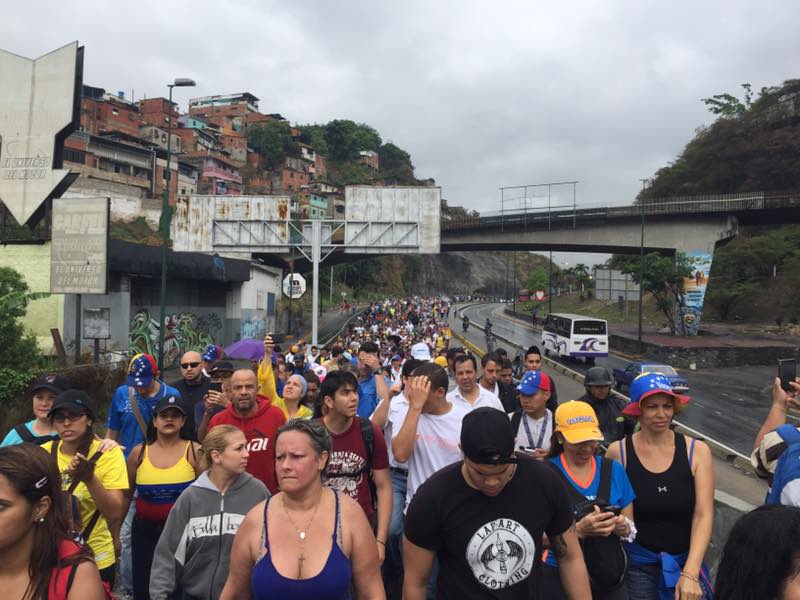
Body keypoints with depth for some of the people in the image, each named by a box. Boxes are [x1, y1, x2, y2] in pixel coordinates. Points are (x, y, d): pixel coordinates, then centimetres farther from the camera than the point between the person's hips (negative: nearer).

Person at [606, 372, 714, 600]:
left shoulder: (696, 451, -8)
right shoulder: (618, 452, -9)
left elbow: (703, 516, -12)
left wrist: (690, 573, -19)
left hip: (686, 561, 1)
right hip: (638, 564, -1)